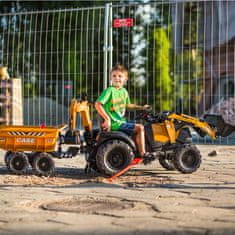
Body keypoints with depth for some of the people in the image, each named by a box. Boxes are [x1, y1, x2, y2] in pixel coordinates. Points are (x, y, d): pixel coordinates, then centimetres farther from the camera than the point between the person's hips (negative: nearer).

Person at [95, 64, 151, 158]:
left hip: (121, 121, 9)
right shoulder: (109, 91, -14)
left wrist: (141, 107, 22)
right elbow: (97, 104, -22)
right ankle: (143, 154, -9)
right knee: (140, 128, -15)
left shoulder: (124, 91, 10)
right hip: (114, 123, -9)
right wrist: (107, 118, -27)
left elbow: (127, 105, 27)